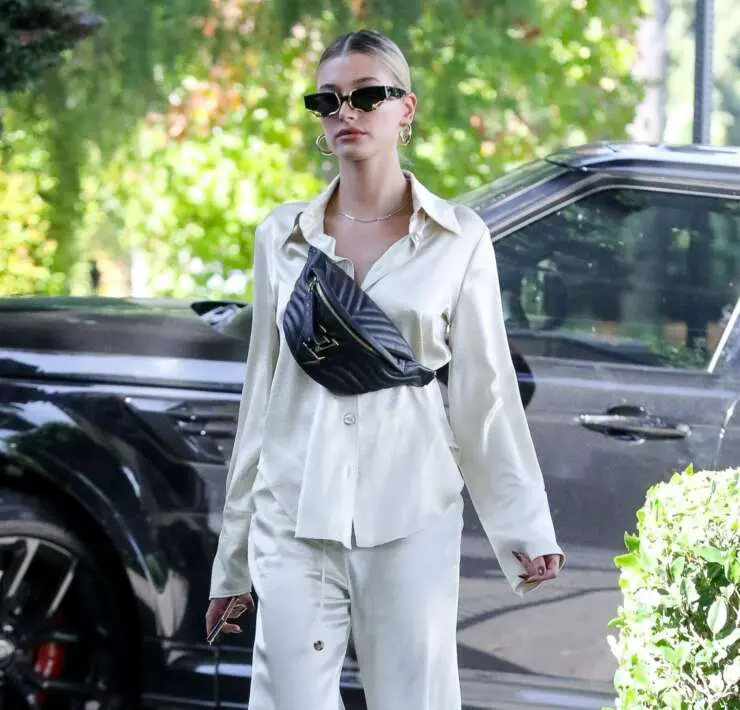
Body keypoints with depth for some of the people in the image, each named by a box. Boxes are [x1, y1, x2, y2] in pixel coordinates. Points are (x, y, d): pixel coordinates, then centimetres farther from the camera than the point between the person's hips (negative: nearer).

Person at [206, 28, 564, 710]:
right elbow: (262, 388, 14)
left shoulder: (459, 239, 3)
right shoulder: (282, 235, 10)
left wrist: (527, 527, 1)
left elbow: (484, 390, 5)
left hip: (410, 518, -2)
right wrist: (234, 557, 14)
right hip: (295, 517, 2)